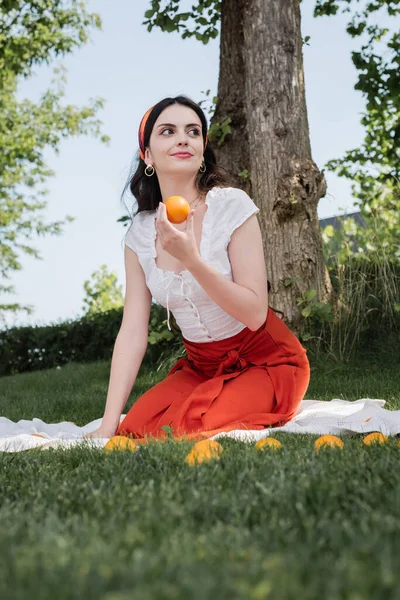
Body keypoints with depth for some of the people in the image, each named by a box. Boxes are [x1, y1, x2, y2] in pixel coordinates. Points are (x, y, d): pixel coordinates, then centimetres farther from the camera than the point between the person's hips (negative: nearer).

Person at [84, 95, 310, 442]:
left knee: (183, 434, -24)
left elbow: (254, 314, -20)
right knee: (133, 434, -15)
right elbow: (133, 333, -6)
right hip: (200, 367, 5)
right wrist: (109, 425, -14)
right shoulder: (140, 233, -3)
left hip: (266, 362, -4)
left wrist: (191, 258, -33)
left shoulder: (232, 205, -17)